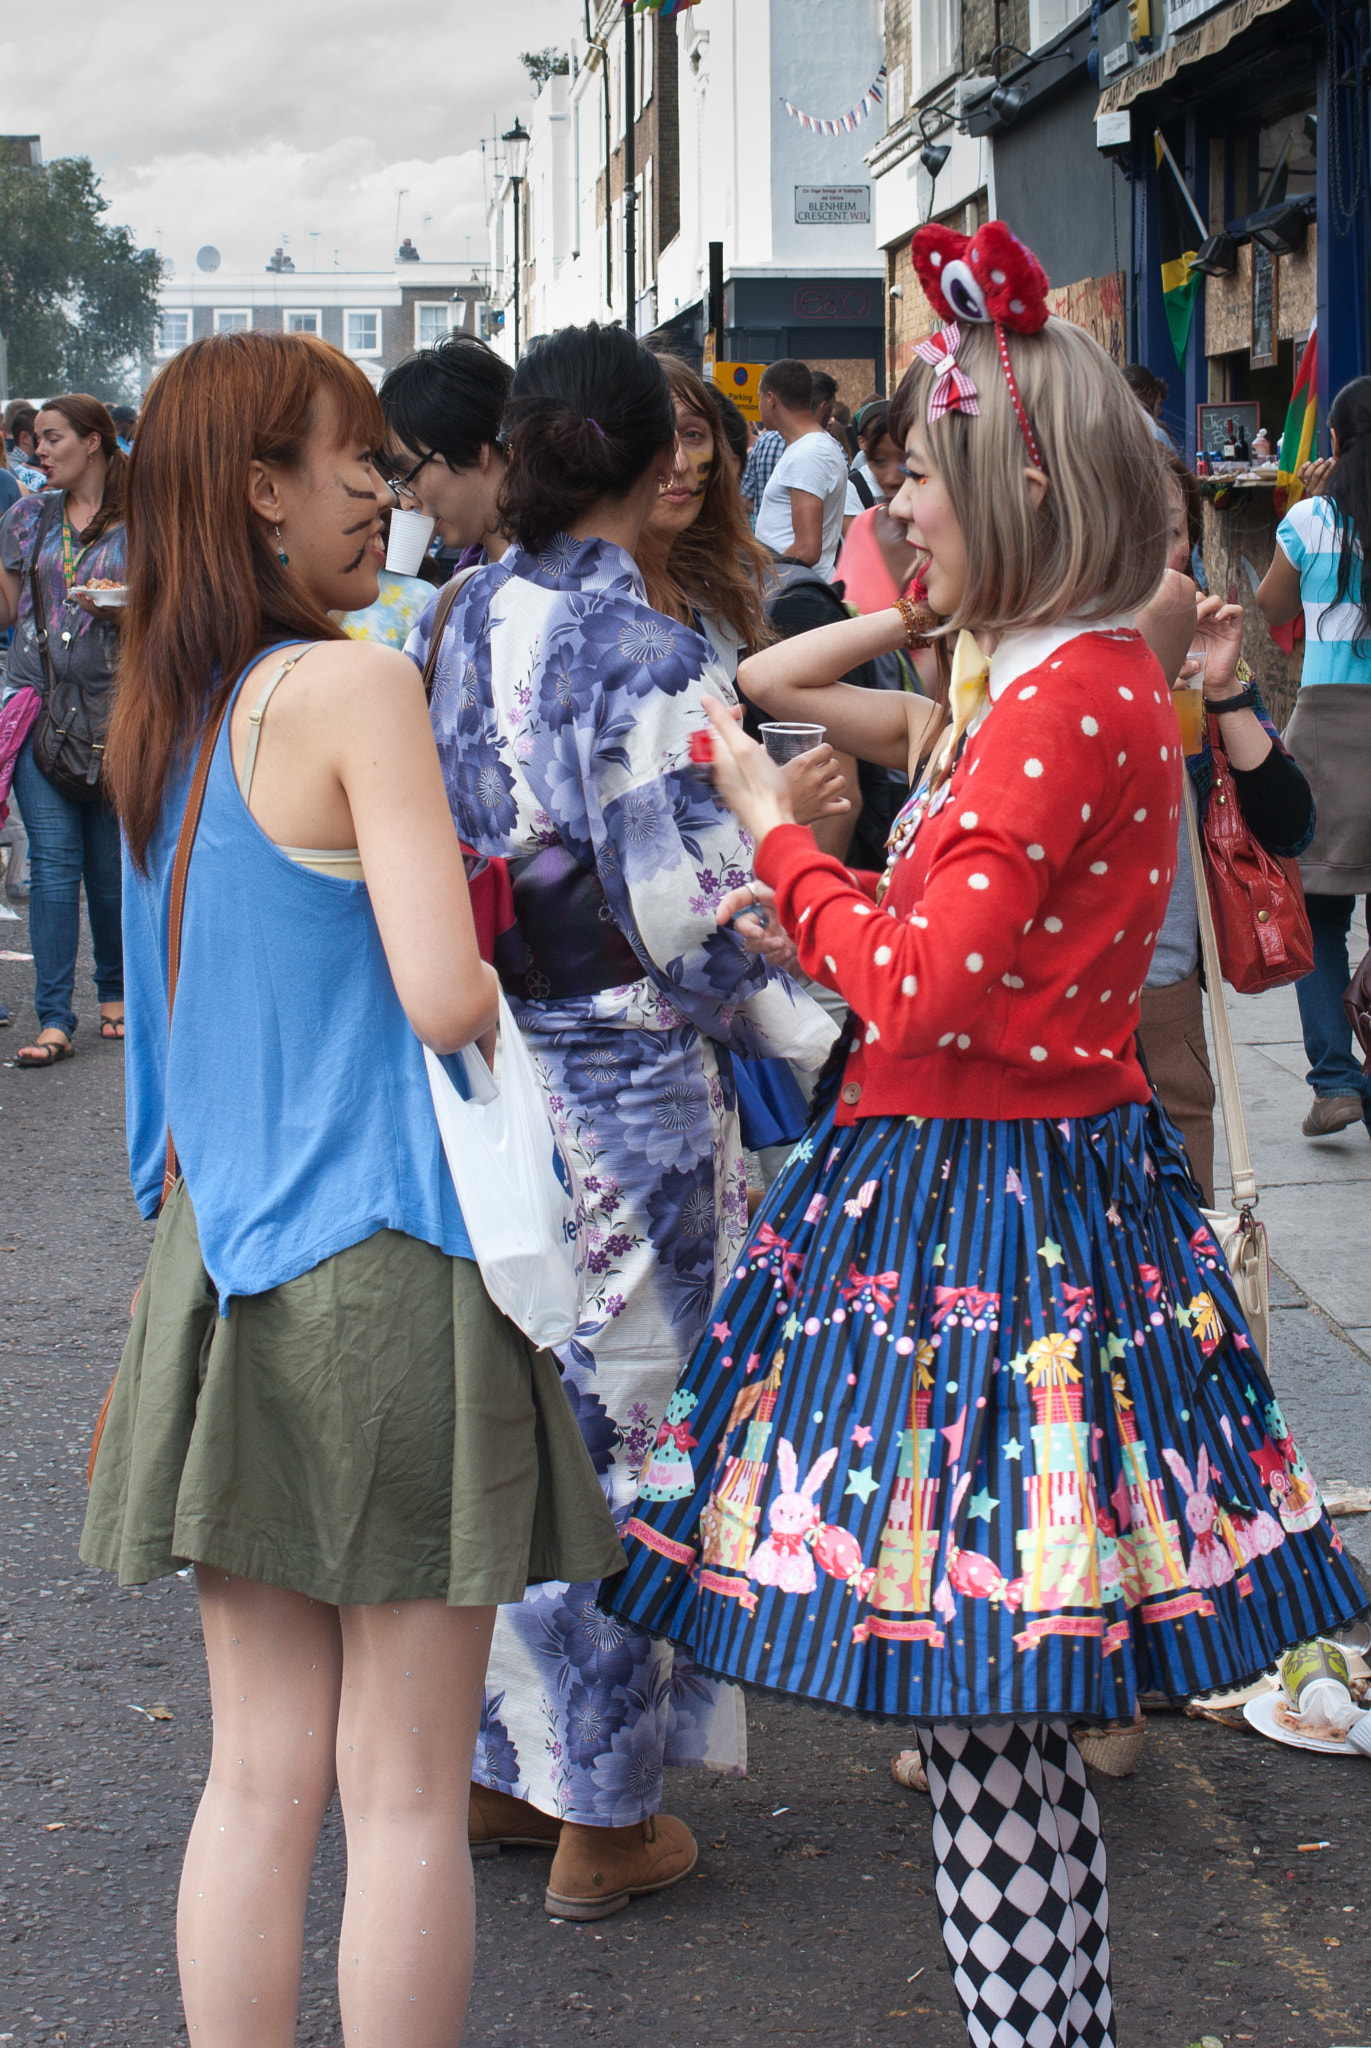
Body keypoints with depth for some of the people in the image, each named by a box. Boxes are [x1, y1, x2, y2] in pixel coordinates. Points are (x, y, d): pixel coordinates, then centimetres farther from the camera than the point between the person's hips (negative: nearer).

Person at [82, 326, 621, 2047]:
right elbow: (446, 999, -18)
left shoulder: (163, 717, 10)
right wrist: (501, 983, 2)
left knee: (259, 1770, 12)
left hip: (221, 1264, 7)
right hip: (385, 1268, -7)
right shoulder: (357, 687, -12)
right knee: (405, 1787, 3)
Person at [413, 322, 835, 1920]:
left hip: (483, 1063, 7)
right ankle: (605, 1816, 17)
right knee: (624, 1427, 5)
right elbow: (692, 914, -19)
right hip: (624, 1090, -7)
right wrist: (827, 1039, -8)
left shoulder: (465, 623, 3)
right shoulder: (647, 660, -18)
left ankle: (498, 1765, 30)